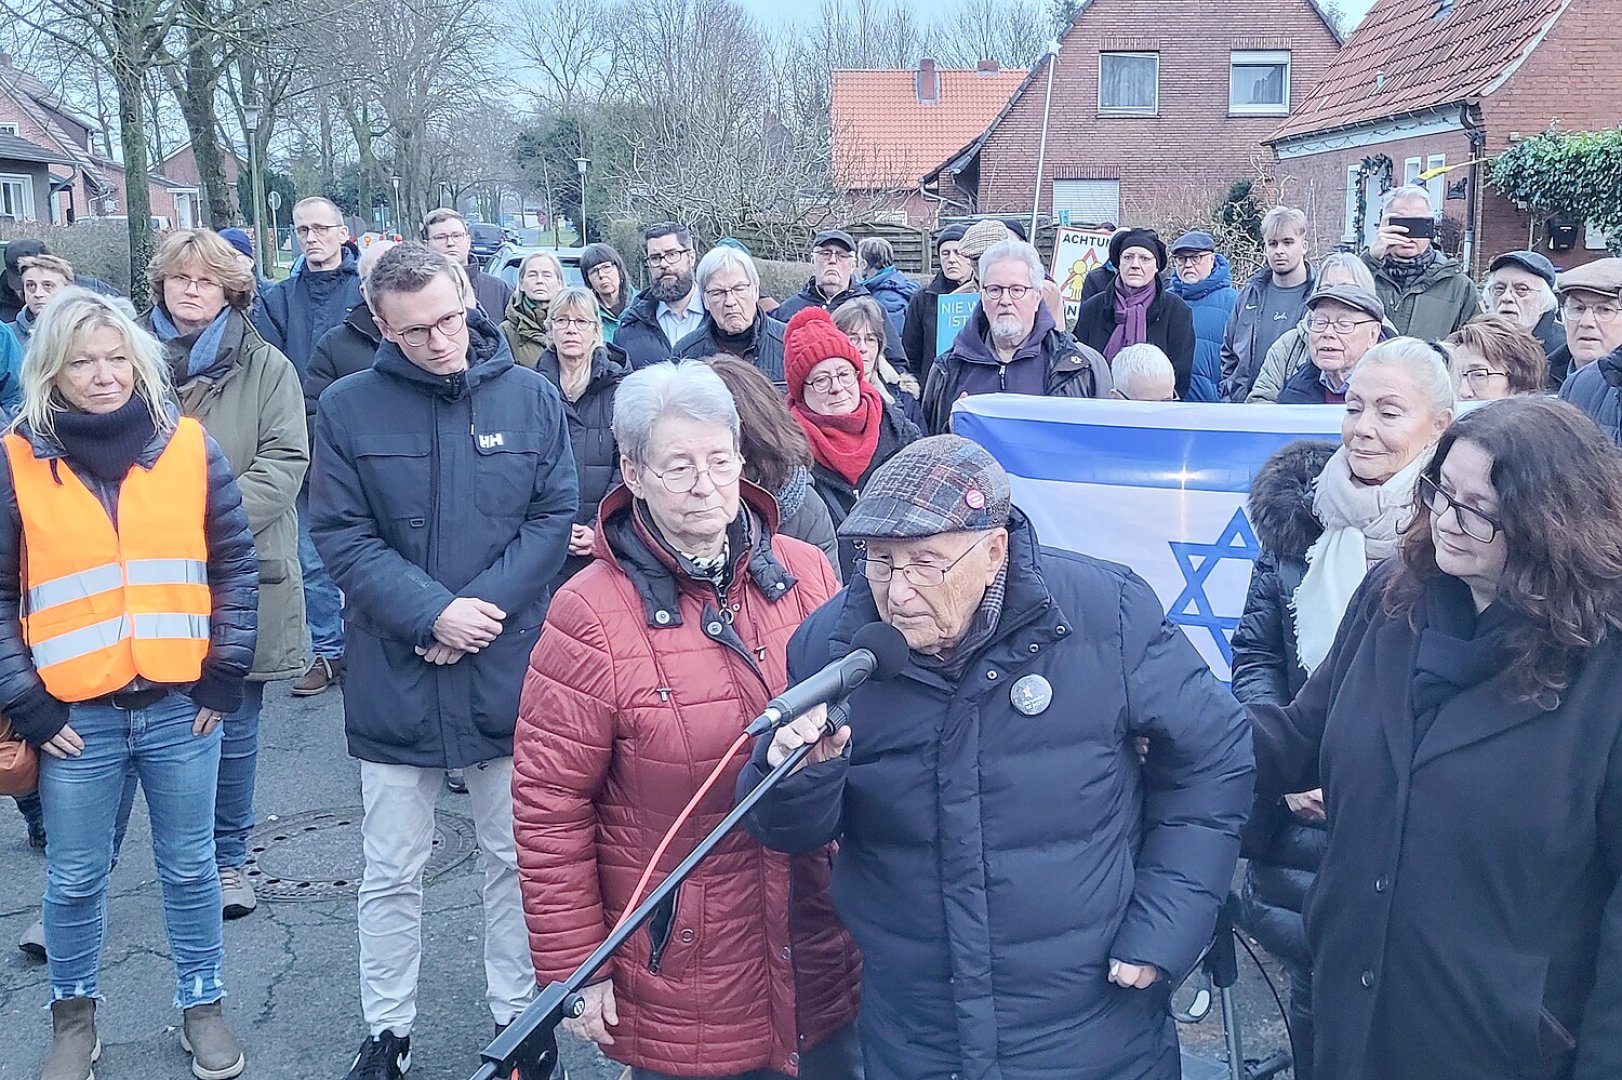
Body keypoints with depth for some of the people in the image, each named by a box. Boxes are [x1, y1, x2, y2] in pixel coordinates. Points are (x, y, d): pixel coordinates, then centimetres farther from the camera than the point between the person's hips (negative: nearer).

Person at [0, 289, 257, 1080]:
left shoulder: (189, 446, -1)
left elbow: (236, 565, 4)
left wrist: (224, 678, -1)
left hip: (182, 705, 1)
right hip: (76, 716, -1)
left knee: (189, 867, 14)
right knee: (75, 878, 14)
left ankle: (200, 1005, 32)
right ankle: (73, 1014, 35)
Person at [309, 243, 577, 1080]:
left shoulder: (530, 396, -1)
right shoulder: (347, 408, -4)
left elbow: (555, 516, -3)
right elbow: (341, 536, -7)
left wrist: (482, 607, -14)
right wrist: (432, 613, -18)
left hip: (508, 671, 1)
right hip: (393, 678, 0)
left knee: (515, 856, 14)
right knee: (392, 872, 11)